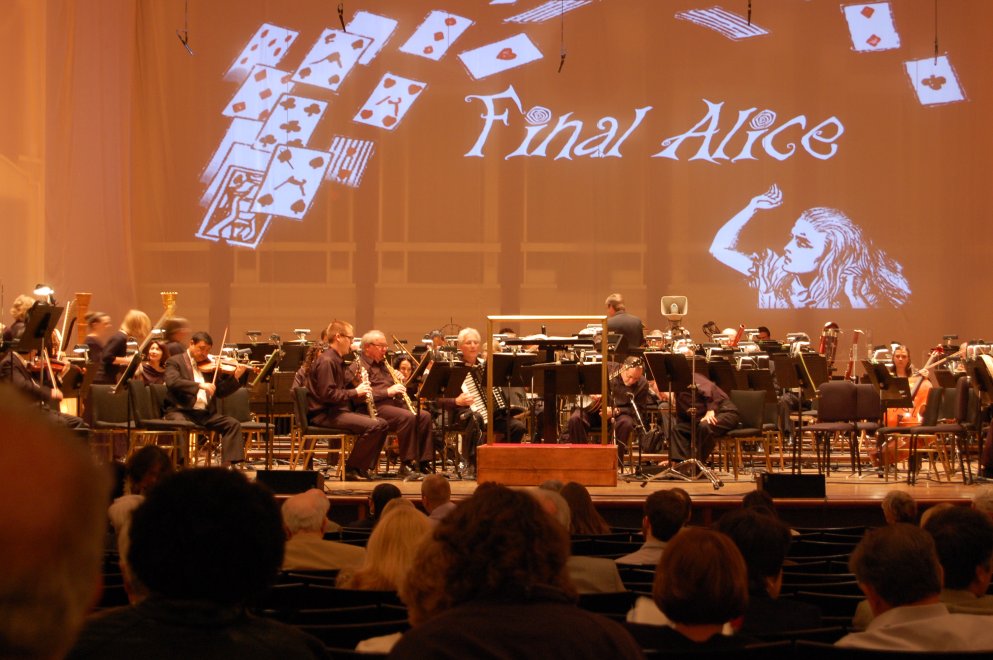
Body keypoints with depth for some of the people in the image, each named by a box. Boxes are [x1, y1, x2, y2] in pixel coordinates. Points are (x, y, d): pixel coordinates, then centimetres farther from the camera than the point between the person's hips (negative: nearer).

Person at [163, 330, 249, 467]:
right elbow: (172, 382, -16)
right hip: (181, 411, -5)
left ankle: (230, 464, -22)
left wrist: (235, 377, -1)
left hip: (206, 413, 5)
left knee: (233, 424, -14)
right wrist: (199, 385, -26)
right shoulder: (175, 362, 4)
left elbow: (220, 392, 15)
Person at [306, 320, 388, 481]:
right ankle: (351, 469, -13)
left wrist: (360, 388, 4)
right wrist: (355, 392, -16)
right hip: (324, 415, -10)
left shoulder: (337, 360, 18)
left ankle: (362, 468, 5)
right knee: (372, 426, -25)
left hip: (337, 411, 10)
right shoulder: (326, 361, -15)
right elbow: (327, 394, -24)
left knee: (382, 424, 4)